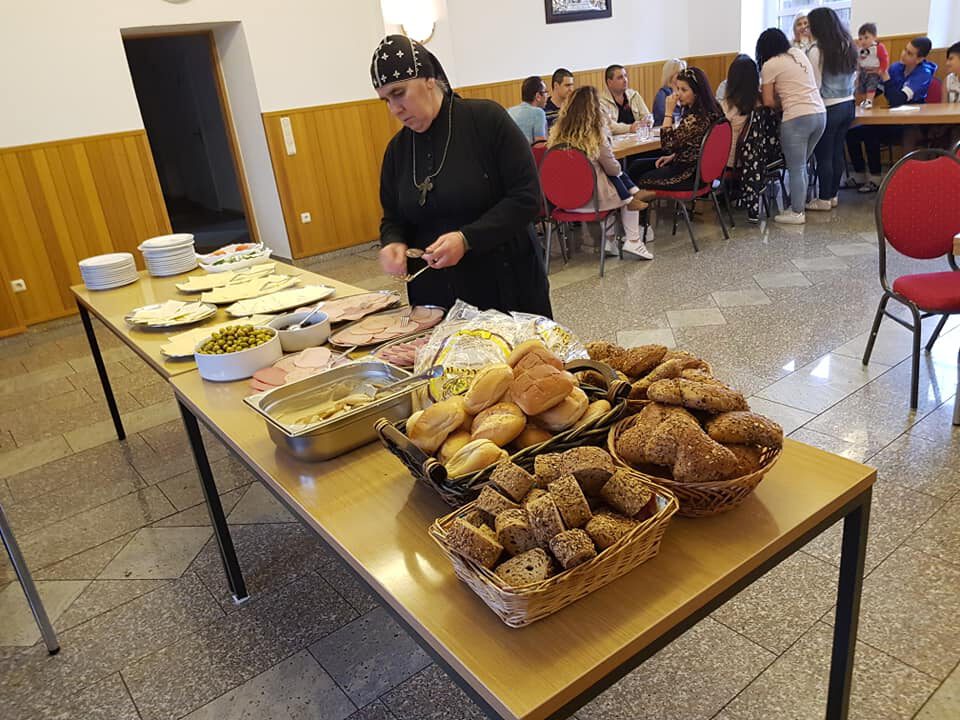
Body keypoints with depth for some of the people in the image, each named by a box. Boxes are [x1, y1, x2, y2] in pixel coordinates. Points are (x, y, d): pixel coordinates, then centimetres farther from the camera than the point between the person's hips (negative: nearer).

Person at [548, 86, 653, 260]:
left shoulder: (557, 133, -6)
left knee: (613, 187, 32)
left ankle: (609, 240, 30)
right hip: (591, 198, -5)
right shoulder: (596, 136, -17)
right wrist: (618, 166, 17)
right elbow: (614, 169, -7)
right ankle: (632, 242, 17)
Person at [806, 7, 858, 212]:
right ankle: (833, 195, 20)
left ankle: (824, 199, 8)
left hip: (828, 108, -7)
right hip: (848, 105, 8)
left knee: (823, 155, 1)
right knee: (837, 151, 13)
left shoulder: (816, 51, -15)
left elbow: (814, 85, -15)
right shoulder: (848, 46, 9)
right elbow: (852, 78, 15)